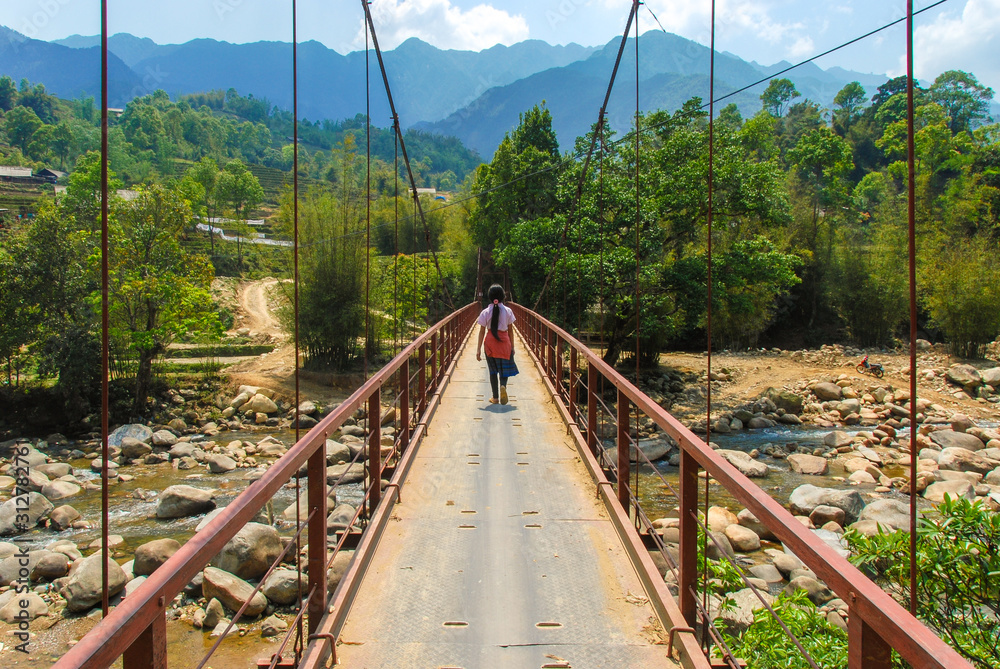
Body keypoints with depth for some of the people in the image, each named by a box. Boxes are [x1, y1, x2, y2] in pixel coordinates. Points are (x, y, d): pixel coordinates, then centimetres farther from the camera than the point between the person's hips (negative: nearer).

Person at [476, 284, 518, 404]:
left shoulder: (485, 312, -5)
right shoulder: (508, 311, -4)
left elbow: (482, 331, -3)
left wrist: (479, 349, 1)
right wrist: (512, 345, 11)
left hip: (490, 342, 0)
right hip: (504, 341, 0)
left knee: (493, 370, 11)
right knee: (504, 368, 9)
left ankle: (495, 397, 14)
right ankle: (503, 385, -23)